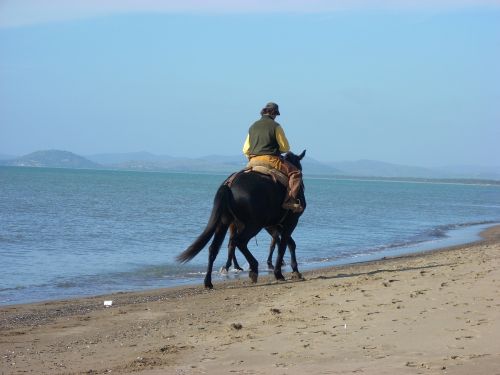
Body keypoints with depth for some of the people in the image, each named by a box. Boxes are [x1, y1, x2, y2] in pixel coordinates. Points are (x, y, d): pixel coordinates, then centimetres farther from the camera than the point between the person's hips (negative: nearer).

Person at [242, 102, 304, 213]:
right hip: (270, 160, -6)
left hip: (253, 162, 6)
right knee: (295, 173, -3)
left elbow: (245, 150, 13)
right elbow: (286, 148, 0)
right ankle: (289, 201, -21)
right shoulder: (275, 126, -3)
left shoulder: (253, 127, 13)